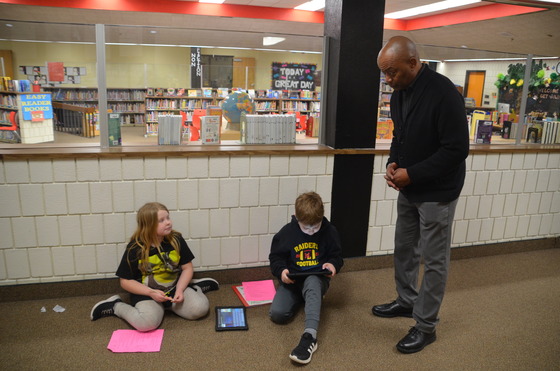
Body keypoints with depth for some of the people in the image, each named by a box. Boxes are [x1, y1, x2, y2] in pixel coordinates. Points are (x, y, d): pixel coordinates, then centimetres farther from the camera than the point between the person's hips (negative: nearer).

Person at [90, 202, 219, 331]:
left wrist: (180, 290, -14)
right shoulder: (135, 248, -13)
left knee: (200, 308, -20)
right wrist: (151, 293, -18)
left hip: (174, 287, 2)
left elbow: (187, 268, 1)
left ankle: (194, 287, 15)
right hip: (146, 293, -2)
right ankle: (116, 306, 0)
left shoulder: (176, 239, -7)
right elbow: (125, 281, -7)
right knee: (147, 323, -31)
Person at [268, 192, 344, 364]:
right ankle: (301, 299, 12)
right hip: (292, 280, 2)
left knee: (312, 283, -40)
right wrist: (281, 271, -19)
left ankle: (310, 336, -49)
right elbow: (275, 257, 3)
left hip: (317, 278, -1)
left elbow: (336, 255, 6)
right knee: (277, 314, -21)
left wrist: (333, 265, -18)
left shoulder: (329, 231, -5)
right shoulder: (286, 232, -6)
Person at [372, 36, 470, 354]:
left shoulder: (444, 93, -23)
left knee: (434, 260, 4)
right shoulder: (400, 93, 4)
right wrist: (393, 163, -4)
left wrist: (411, 174, -22)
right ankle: (407, 301, 40)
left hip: (437, 192, -8)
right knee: (405, 249, 20)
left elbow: (457, 148, -23)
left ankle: (426, 327, 19)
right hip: (409, 189, 8)